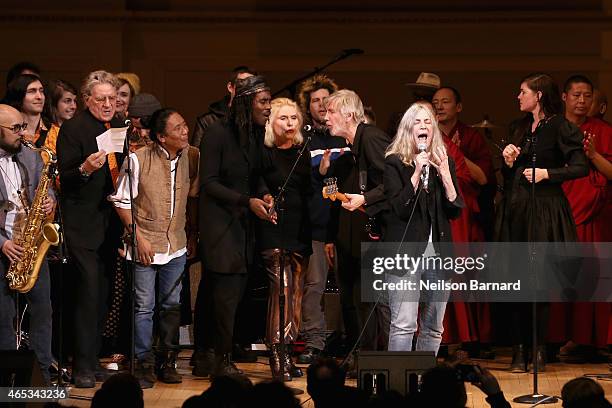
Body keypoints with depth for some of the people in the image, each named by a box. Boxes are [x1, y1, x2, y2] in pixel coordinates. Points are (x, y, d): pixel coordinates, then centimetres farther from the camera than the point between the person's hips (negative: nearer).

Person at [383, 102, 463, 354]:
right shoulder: (394, 163, 0)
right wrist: (417, 173, -16)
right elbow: (400, 208, -11)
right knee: (403, 324, -13)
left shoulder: (444, 162, 13)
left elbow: (456, 211, 8)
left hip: (438, 252, 5)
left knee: (433, 328, 8)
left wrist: (446, 177, -5)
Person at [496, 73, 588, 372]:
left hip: (543, 210, -6)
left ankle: (539, 348, 3)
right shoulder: (518, 128, 17)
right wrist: (508, 162, 2)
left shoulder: (559, 127, -4)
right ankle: (518, 349, 5)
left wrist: (546, 173, -17)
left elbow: (580, 167, -12)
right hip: (515, 209, 6)